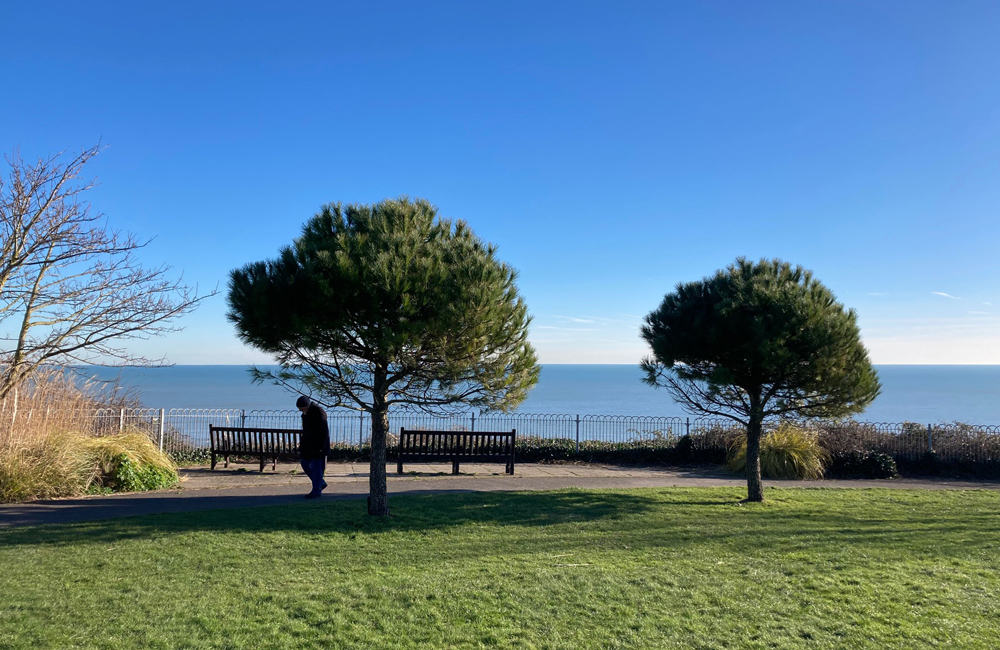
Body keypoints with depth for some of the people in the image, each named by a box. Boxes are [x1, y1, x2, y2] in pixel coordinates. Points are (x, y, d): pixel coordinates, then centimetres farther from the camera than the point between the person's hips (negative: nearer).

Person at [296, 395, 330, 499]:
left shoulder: (318, 412, -20)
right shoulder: (306, 413, 7)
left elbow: (324, 432, -20)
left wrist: (321, 447, -20)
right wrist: (302, 444, 18)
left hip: (318, 446, -9)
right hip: (308, 445, 9)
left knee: (316, 467, -2)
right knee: (305, 464, 13)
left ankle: (316, 491, 8)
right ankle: (321, 483, 26)